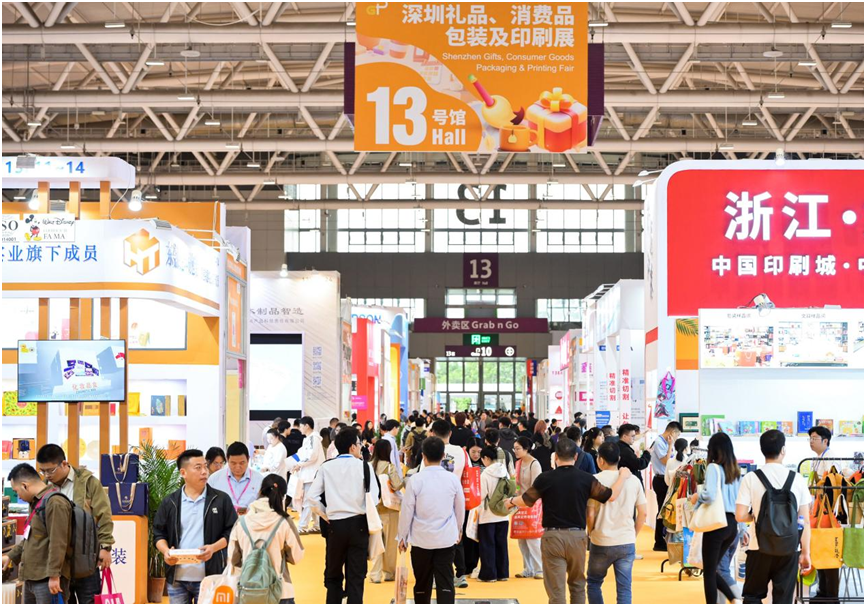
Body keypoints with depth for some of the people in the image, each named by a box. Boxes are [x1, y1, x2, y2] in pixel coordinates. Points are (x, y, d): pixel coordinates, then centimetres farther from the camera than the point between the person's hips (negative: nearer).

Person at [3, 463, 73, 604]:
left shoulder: (54, 502, -17)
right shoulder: (37, 503, 18)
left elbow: (58, 542, -22)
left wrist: (54, 575, -24)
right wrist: (11, 556, 32)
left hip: (48, 579, -10)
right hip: (31, 577, 10)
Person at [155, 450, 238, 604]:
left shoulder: (221, 500, 3)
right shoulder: (169, 502, 7)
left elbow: (232, 532, 3)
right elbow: (159, 533, 12)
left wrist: (213, 547, -13)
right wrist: (165, 551, -8)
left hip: (209, 577, -2)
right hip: (177, 578, 2)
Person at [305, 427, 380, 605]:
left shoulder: (326, 467, 1)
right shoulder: (364, 466, -5)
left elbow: (311, 497, -4)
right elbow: (374, 498, -9)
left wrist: (326, 515, 8)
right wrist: (370, 523, 7)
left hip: (335, 525, 2)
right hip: (359, 524, -1)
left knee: (333, 574, 15)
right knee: (356, 576, 5)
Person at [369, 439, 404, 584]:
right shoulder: (390, 467, -13)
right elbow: (397, 486, -18)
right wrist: (403, 480, 1)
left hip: (374, 506, 3)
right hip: (389, 507, -3)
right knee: (390, 541, 10)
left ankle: (376, 573, 4)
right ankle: (389, 572, 19)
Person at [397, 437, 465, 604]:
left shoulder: (416, 479, -10)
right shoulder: (452, 479, -3)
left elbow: (407, 510, -5)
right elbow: (460, 508, 9)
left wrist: (402, 536, 8)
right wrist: (459, 530, 27)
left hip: (421, 539, -1)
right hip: (446, 539, 1)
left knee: (422, 584, 12)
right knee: (445, 583, 0)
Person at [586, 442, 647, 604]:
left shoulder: (596, 480, -8)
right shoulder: (633, 480, 2)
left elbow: (590, 514, -8)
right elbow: (643, 513, 4)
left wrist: (590, 534, 8)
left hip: (601, 542, -2)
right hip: (627, 542, 2)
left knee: (593, 583, 17)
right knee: (624, 588, 5)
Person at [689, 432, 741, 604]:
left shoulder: (713, 467, -10)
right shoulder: (735, 469, 11)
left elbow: (710, 495, -23)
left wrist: (697, 496, -5)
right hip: (732, 524, 7)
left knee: (709, 572, 4)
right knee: (712, 570, 19)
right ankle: (734, 600, 3)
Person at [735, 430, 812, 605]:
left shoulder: (751, 478, -5)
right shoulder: (797, 479, 0)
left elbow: (740, 516, -9)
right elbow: (805, 520, 0)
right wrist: (805, 553, 7)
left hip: (760, 548, -1)